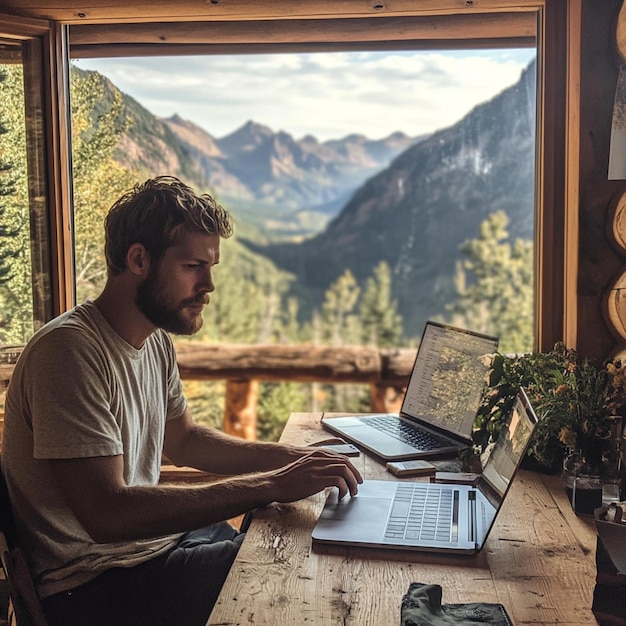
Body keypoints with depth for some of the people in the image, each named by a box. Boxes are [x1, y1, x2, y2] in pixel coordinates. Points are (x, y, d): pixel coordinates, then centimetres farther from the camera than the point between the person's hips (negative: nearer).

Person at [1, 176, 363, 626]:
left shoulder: (156, 341, 4)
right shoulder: (70, 348, -24)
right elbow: (107, 513, -30)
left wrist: (293, 457, 2)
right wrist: (269, 486, -29)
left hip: (152, 535, 8)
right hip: (91, 585, -8)